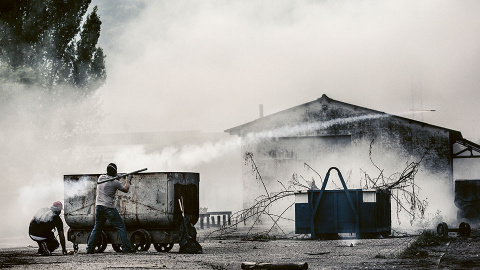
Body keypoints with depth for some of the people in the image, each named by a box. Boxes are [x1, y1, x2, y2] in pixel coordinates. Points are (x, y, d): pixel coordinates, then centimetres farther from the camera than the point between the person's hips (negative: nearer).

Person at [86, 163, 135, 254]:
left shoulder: (100, 178, 7)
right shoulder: (115, 182, -9)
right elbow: (125, 189, 6)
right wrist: (128, 180, 20)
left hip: (98, 206, 6)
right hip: (109, 208, -6)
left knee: (97, 228, 14)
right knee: (121, 227, 0)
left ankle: (90, 249, 11)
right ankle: (127, 248, -4)